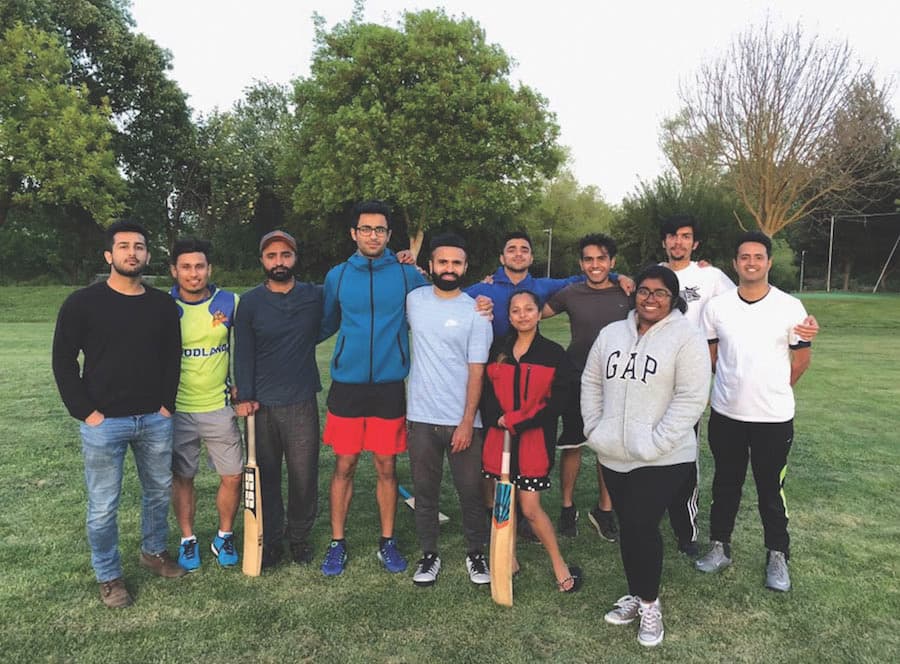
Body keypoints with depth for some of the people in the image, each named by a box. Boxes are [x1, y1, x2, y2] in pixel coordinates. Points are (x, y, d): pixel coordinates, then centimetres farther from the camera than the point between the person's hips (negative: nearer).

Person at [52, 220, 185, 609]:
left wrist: (167, 405, 3)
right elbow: (63, 362, -4)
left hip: (155, 420, 4)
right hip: (104, 423, -3)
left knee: (159, 491, 17)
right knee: (103, 506, 6)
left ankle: (153, 552, 39)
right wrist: (85, 412, -9)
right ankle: (108, 576, 25)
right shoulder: (83, 303, -6)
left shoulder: (163, 305, 4)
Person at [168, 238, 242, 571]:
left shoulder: (230, 303, -4)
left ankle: (224, 537, 26)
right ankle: (188, 540, 30)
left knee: (232, 476, 5)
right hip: (177, 409, -1)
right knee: (182, 478, 11)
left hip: (219, 406, 1)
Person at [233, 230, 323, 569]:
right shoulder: (249, 302, 2)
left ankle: (300, 536, 26)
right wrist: (244, 396, -8)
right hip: (261, 404, 0)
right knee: (265, 475, 9)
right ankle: (271, 538, 25)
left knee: (304, 475, 6)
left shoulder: (317, 296, 3)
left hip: (302, 402, 0)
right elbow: (243, 354, 0)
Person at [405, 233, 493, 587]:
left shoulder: (476, 312, -6)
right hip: (421, 418, 2)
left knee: (471, 491, 9)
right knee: (425, 491, 13)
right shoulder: (413, 300, 2)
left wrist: (467, 422, -12)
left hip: (463, 421, -2)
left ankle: (476, 554, 29)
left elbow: (476, 371, -7)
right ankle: (429, 554, 29)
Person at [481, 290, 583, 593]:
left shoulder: (554, 353, -2)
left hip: (534, 438, -3)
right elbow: (486, 389, 6)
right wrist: (497, 418, -12)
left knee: (530, 507, -2)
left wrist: (518, 422, -13)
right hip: (499, 436, 3)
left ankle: (559, 564, 16)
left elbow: (558, 401, -7)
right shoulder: (498, 349, 7)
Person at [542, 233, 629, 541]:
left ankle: (604, 509, 28)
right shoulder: (570, 293, -2)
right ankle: (568, 507, 25)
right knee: (572, 446, 7)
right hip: (577, 380, -1)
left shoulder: (627, 294, 0)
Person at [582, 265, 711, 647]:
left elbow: (691, 400, -15)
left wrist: (652, 444, -18)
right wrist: (593, 430, 5)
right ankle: (636, 594, 35)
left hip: (662, 459, -5)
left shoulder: (686, 338, -10)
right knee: (626, 527, 15)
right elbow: (591, 383, 14)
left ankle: (649, 603, 19)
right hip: (613, 456, 6)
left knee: (642, 527, -5)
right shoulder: (611, 334, 7)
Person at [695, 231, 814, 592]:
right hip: (725, 414, 2)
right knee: (726, 484, 15)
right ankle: (719, 546, 30)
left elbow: (802, 357, 3)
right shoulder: (716, 306, -3)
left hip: (774, 417, -2)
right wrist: (730, 387, 12)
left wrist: (773, 390, 9)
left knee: (771, 489, 10)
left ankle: (777, 556, 28)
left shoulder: (790, 307, -7)